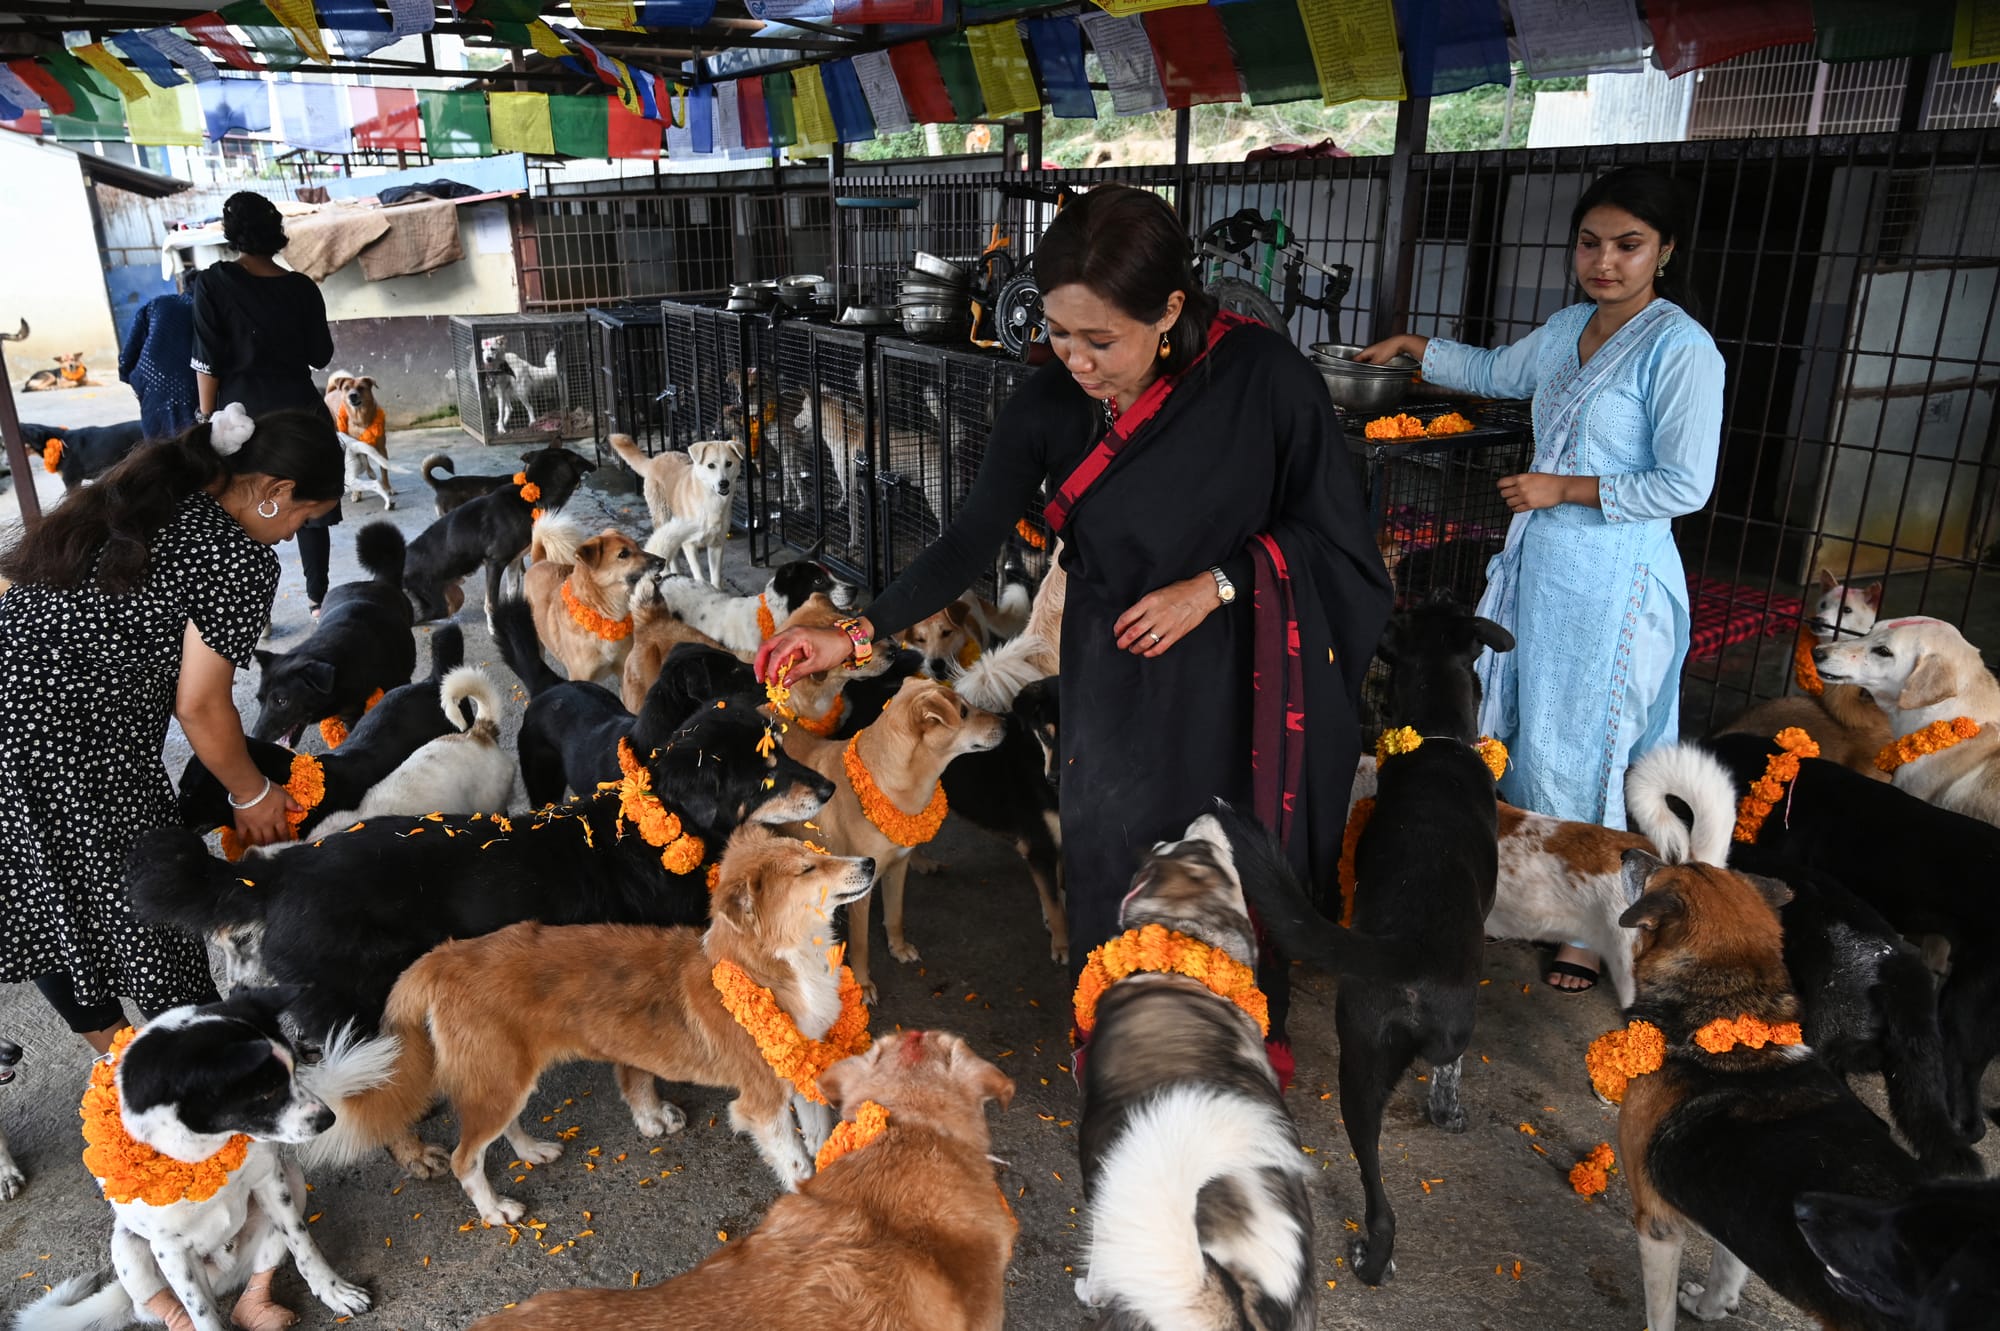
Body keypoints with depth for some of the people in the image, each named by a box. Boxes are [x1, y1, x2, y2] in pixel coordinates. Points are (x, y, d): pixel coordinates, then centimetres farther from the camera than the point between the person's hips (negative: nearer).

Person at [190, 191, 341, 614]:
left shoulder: (213, 283, -6)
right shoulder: (301, 286, -1)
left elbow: (208, 363, -8)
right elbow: (321, 356, 5)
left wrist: (209, 419, 0)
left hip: (244, 412, -2)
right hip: (299, 407, 2)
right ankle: (318, 599, 17)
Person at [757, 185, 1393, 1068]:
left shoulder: (1262, 374, -21)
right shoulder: (1048, 408, -13)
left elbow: (1329, 527, -9)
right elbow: (971, 541, -6)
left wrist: (1214, 584, -19)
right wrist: (857, 634, -13)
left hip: (1243, 674, -1)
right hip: (1118, 679, 2)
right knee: (1113, 859, 13)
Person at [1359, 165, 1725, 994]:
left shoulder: (1681, 349, -15)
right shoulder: (1568, 328, 8)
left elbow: (1684, 486, -17)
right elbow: (1494, 373, 28)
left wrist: (1563, 488, -17)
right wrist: (1411, 346, 21)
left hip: (1612, 581, -7)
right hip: (1539, 560, 8)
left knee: (1584, 747, 1)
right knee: (1520, 723, 17)